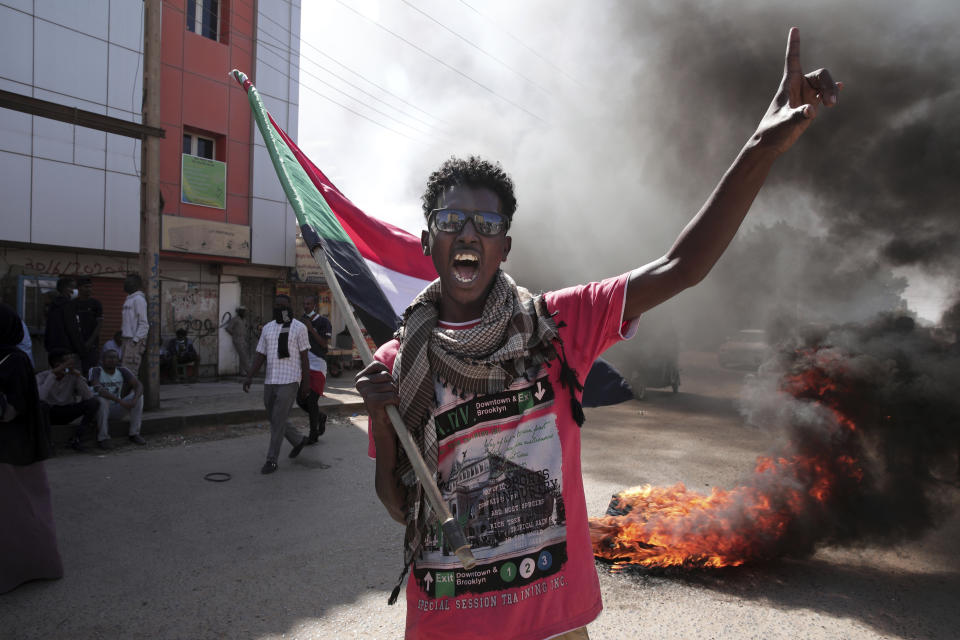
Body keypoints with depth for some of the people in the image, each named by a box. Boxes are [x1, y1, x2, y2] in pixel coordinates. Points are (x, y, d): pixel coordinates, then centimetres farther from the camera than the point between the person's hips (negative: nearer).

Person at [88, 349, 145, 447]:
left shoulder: (123, 371, -4)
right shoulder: (95, 371, -14)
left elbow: (139, 385, -15)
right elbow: (98, 389, -31)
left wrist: (134, 400, -36)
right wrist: (120, 401, -38)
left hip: (115, 411, 4)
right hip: (98, 409, -3)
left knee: (139, 395, -16)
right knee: (102, 399, -35)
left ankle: (134, 434, -13)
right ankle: (102, 437, -23)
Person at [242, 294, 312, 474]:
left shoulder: (299, 327, -3)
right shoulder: (267, 328, 11)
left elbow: (304, 357, -3)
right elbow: (260, 356, 9)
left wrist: (306, 383, -5)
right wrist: (249, 377, -3)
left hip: (289, 381, -6)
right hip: (270, 382, 6)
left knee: (278, 421, -8)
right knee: (275, 419, 15)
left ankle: (272, 460, 2)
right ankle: (298, 440, 38)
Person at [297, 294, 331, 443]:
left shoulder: (323, 322, -4)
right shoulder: (302, 321, 14)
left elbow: (325, 344, -12)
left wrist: (311, 329, -16)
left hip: (317, 366, -6)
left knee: (312, 400, -7)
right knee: (301, 400, 4)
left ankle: (313, 434, 5)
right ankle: (321, 417, 30)